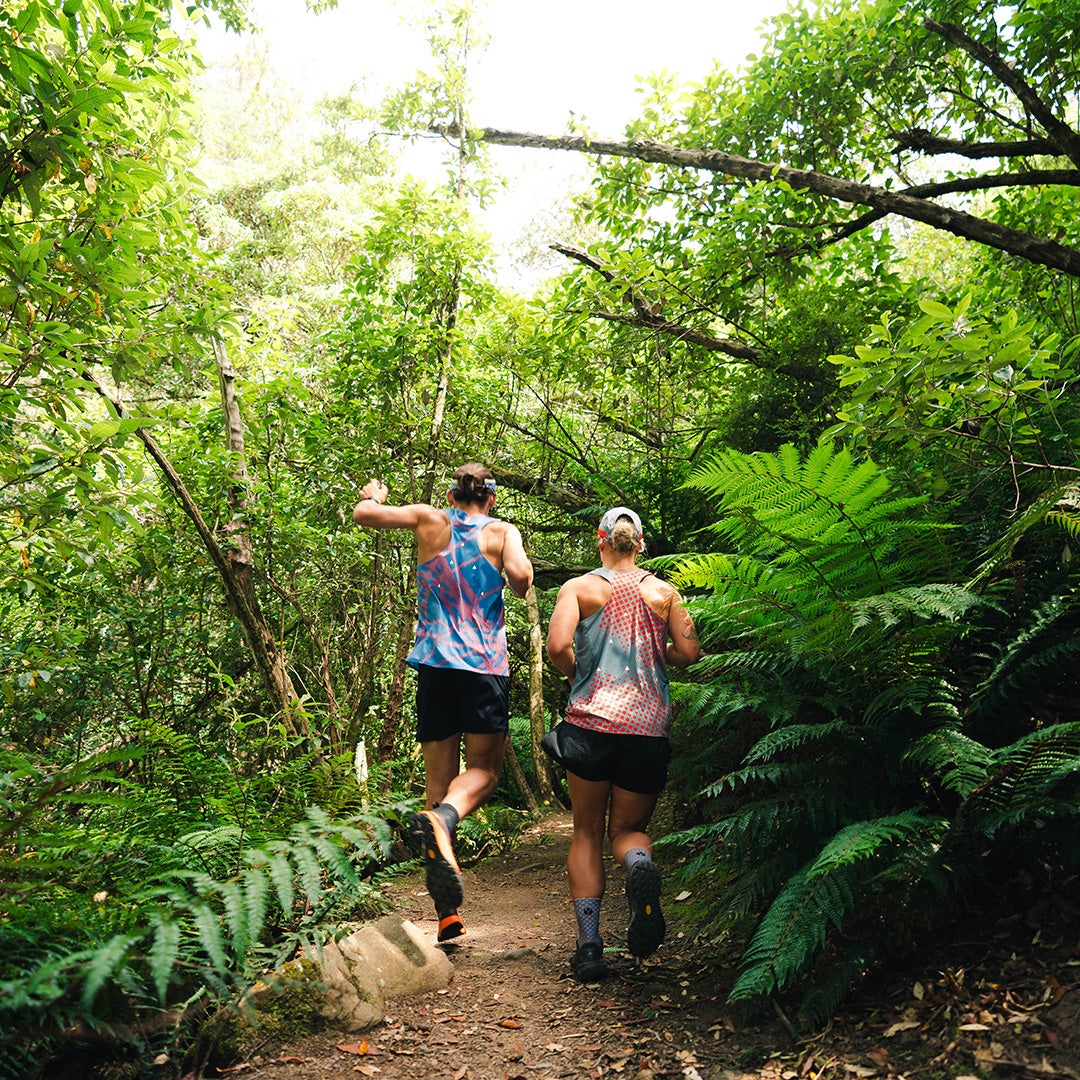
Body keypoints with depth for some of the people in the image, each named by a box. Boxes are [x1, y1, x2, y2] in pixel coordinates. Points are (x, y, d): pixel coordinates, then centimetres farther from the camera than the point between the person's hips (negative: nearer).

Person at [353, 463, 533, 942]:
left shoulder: (431, 520, 9)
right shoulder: (502, 531, 6)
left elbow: (363, 514, 1)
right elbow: (521, 578, -12)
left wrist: (372, 496, 23)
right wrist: (517, 583, 12)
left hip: (435, 662, 2)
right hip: (485, 665, -2)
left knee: (438, 780, 6)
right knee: (483, 771, 8)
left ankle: (447, 911, 2)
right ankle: (441, 818, -27)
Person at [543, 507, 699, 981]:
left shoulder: (579, 587, 4)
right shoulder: (665, 592, 10)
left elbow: (558, 645, -11)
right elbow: (689, 652, 1)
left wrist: (576, 675, 10)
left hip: (591, 723, -1)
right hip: (649, 728, 2)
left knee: (587, 833, 14)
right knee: (627, 829, 16)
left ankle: (588, 943, 4)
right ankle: (641, 866, -20)